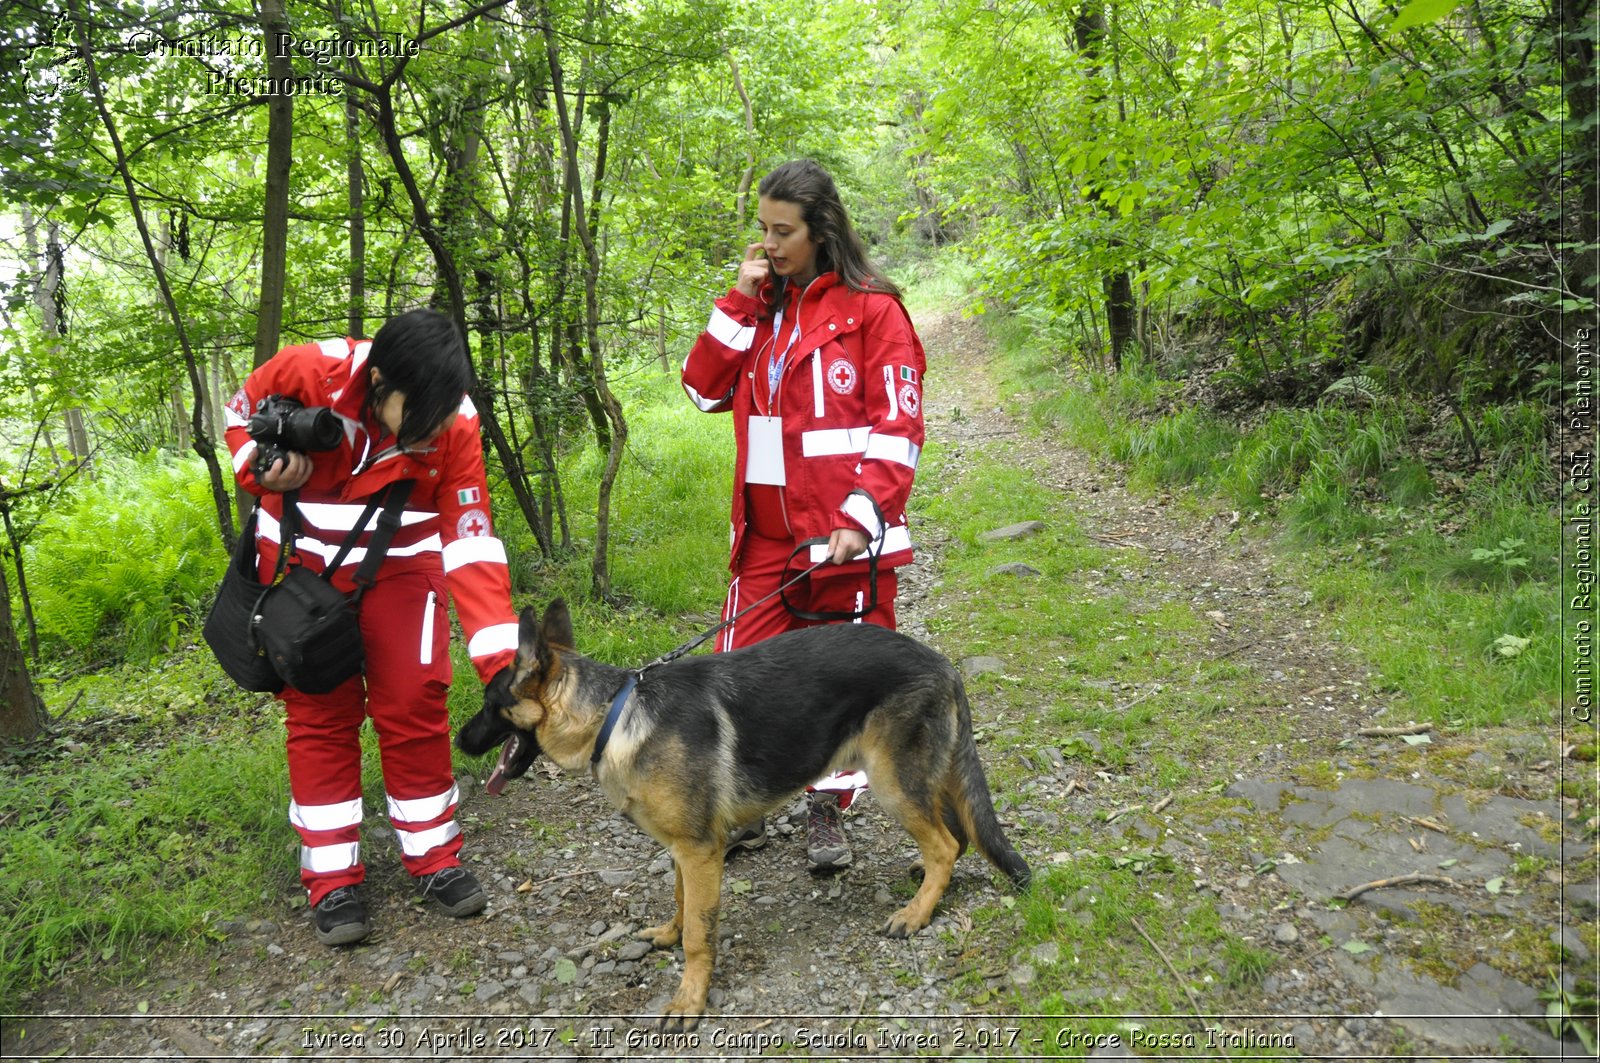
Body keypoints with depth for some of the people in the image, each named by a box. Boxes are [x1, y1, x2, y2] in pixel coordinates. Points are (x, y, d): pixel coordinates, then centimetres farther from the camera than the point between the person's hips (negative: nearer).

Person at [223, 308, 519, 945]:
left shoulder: (454, 425, -24)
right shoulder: (307, 372, -26)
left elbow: (470, 542, -24)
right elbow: (242, 416, -2)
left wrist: (502, 657, -32)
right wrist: (262, 472, -23)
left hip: (400, 565, 0)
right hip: (301, 558, 0)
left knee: (415, 707, -2)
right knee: (320, 713, 4)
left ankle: (434, 857, 15)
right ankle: (332, 878, 14)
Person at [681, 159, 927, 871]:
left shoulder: (870, 307, -4)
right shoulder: (759, 305, 13)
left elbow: (897, 425, -9)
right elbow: (705, 390, 5)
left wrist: (859, 519, -17)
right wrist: (740, 303, -2)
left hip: (846, 532, -4)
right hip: (765, 534, 5)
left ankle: (828, 811, 24)